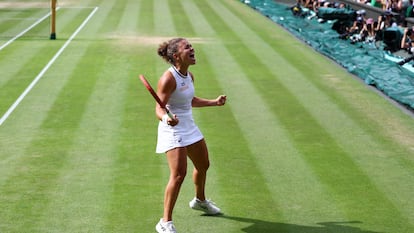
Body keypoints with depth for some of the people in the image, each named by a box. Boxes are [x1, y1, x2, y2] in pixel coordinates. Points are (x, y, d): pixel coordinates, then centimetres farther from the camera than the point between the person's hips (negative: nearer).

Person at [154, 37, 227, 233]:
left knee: (203, 165, 24)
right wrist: (166, 118, -46)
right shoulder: (168, 78, -22)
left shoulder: (189, 76, 4)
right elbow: (159, 108, -25)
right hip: (173, 130, -9)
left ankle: (200, 201, 52)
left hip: (189, 127, 9)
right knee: (178, 174, -18)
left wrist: (214, 102, 22)